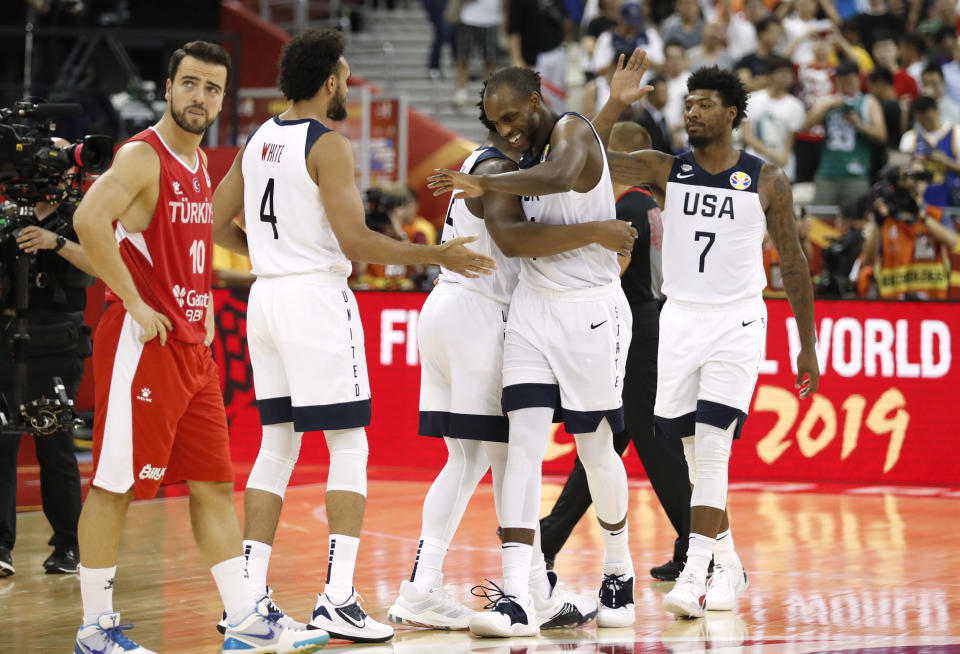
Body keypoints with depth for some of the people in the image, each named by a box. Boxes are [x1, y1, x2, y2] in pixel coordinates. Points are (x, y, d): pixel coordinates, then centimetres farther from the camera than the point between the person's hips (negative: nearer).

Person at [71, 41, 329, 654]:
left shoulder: (199, 164, 15)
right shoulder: (142, 156, -12)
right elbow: (89, 220, -28)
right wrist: (135, 305, -24)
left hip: (192, 347, 9)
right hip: (143, 344, -9)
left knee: (215, 484, 8)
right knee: (114, 485, -2)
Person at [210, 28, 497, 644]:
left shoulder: (258, 141, 11)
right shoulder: (328, 144, -12)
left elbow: (216, 224, 16)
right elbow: (354, 238, -18)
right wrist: (438, 256, -11)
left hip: (266, 294, 8)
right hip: (317, 296, -8)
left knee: (277, 445, 13)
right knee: (348, 446, -3)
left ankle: (251, 594, 10)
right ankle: (337, 599, -10)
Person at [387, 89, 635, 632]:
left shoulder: (485, 162, 19)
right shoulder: (499, 169, -12)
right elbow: (511, 237, -29)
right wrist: (595, 233, -29)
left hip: (446, 308, 10)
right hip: (476, 310, -10)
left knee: (467, 460, 10)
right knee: (508, 455, -6)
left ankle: (422, 592, 5)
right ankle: (542, 597, -4)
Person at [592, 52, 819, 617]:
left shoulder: (767, 182, -2)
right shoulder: (666, 169, 2)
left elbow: (793, 262, 5)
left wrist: (808, 347, 6)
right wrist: (617, 104, -21)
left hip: (737, 322, -3)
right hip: (680, 319, 3)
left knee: (713, 448, -15)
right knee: (693, 453, 6)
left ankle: (694, 574, -15)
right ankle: (728, 565, 23)